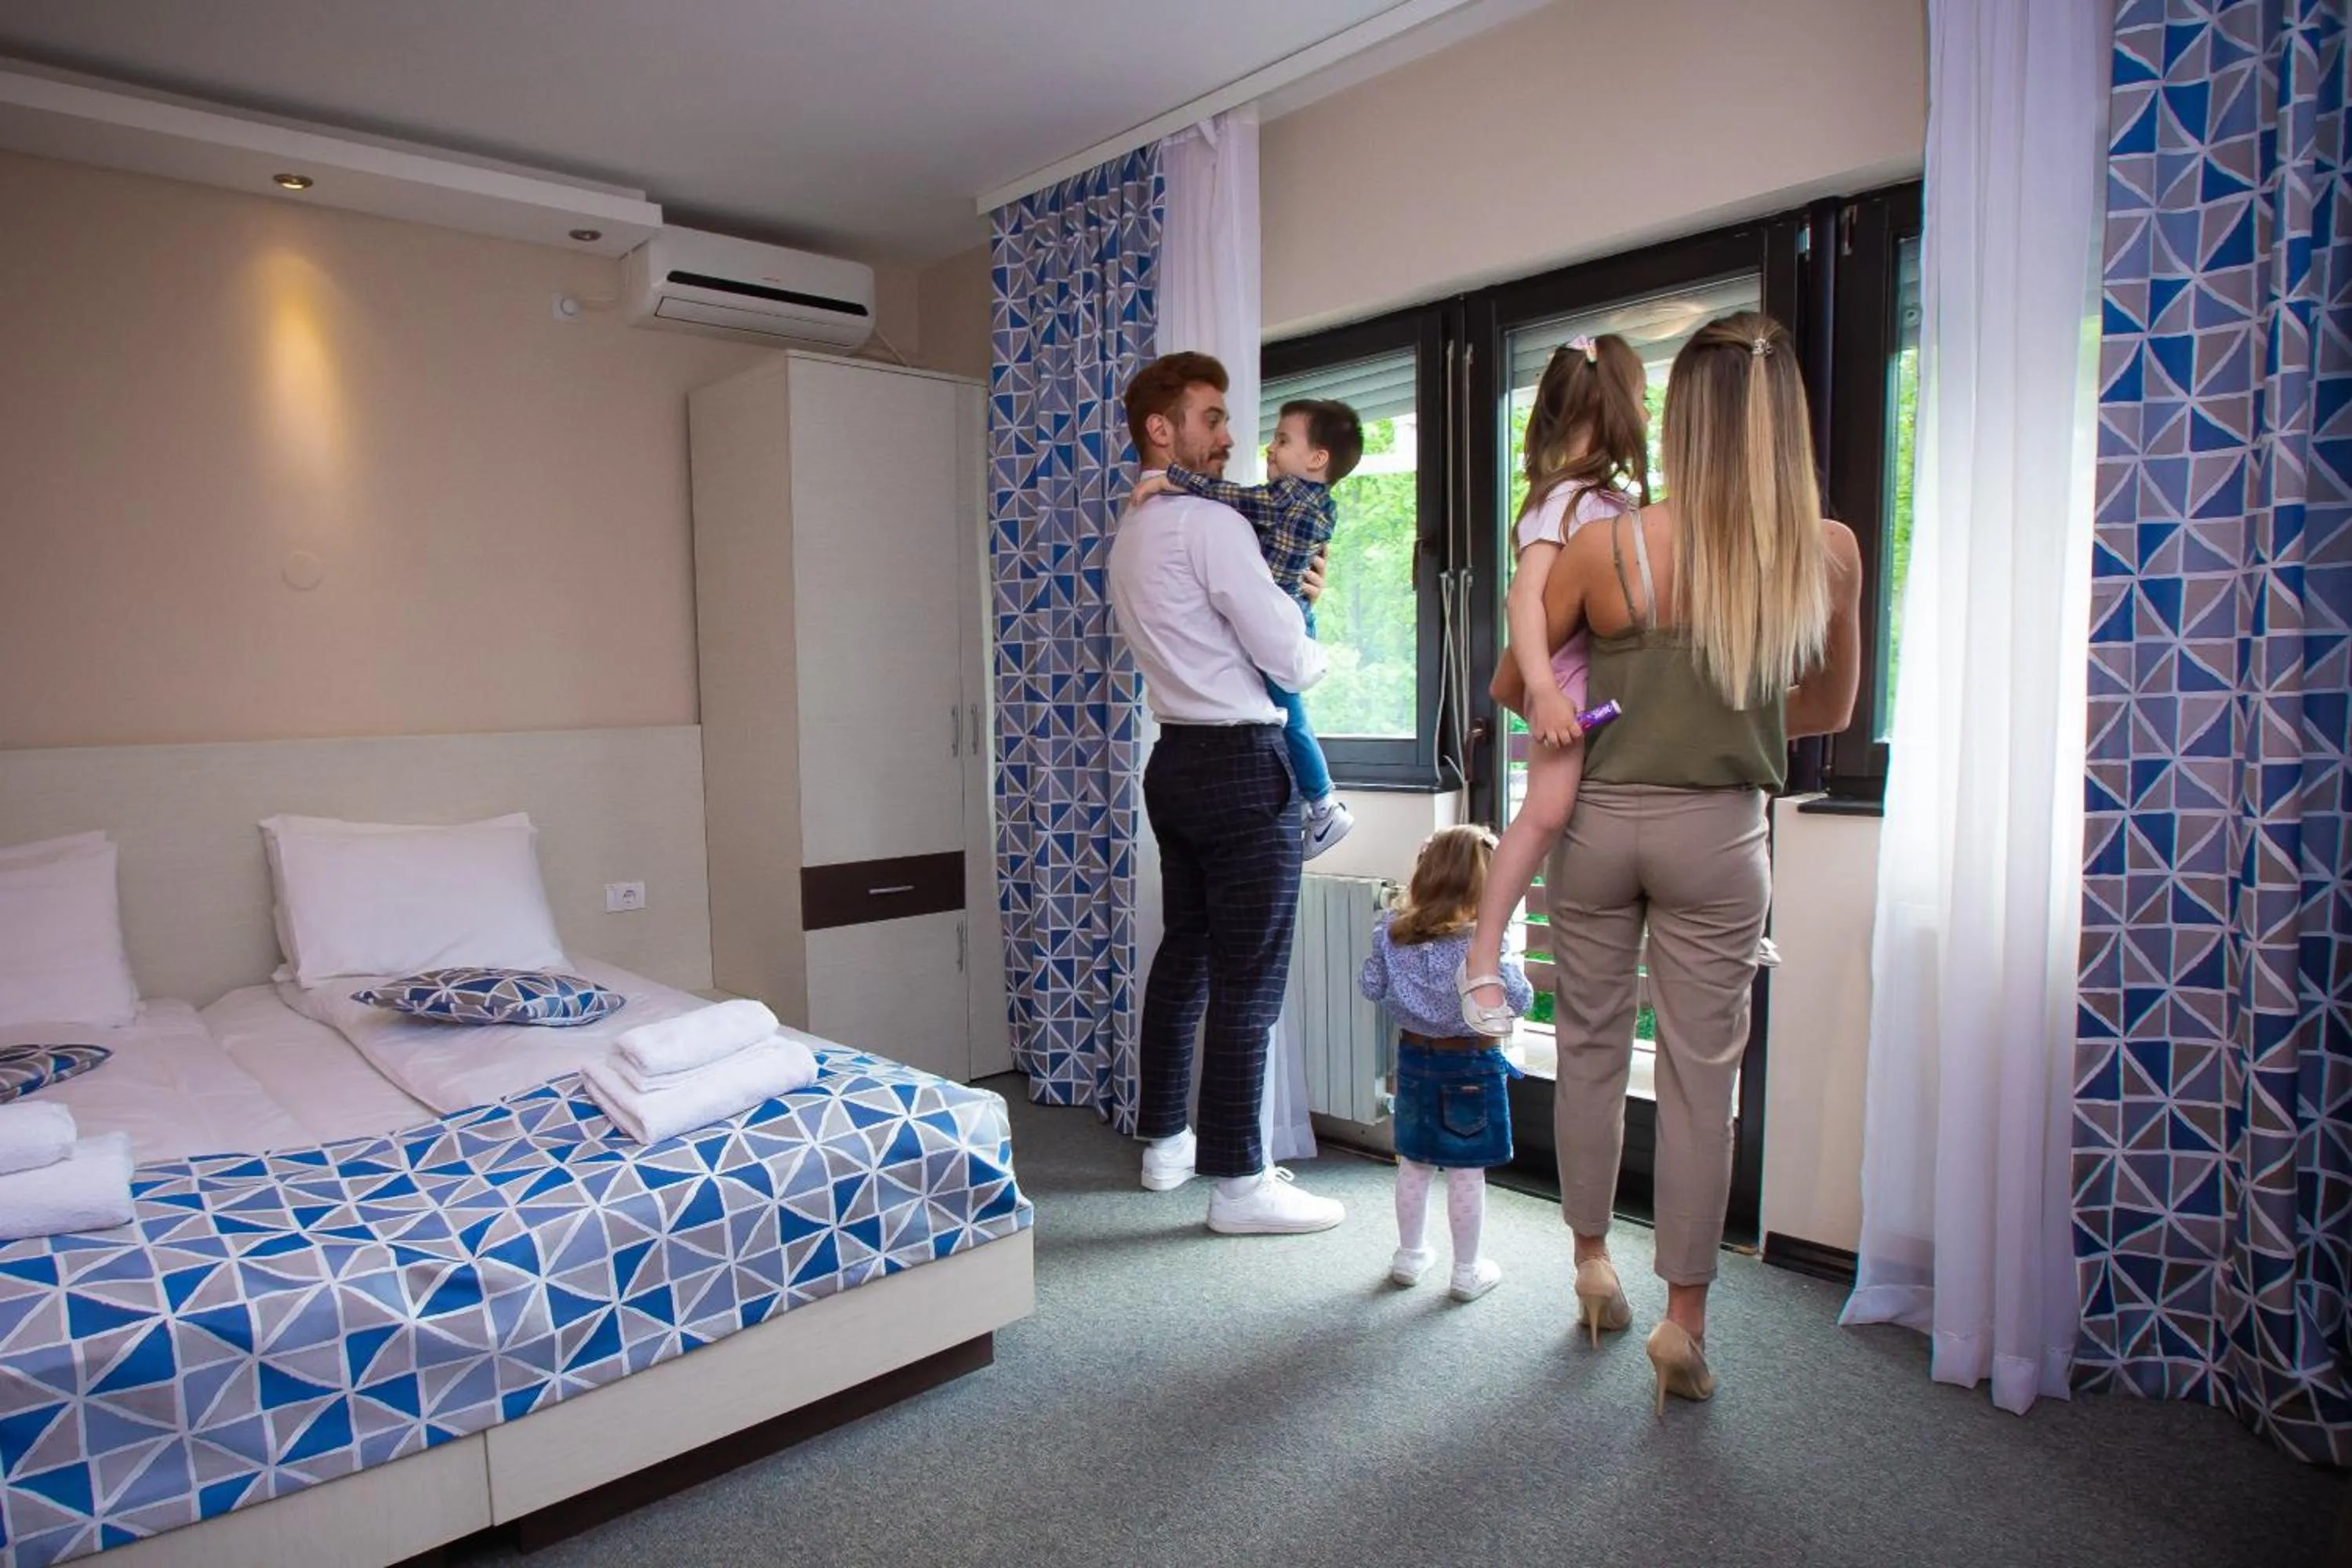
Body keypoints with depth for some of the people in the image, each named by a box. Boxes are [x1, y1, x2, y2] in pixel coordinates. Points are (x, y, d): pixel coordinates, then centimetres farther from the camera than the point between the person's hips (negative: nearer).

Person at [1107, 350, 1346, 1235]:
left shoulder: (1131, 535, 16)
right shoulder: (1211, 525, -13)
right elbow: (1287, 659, -14)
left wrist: (1285, 603, 9)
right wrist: (1321, 658, 8)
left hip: (1178, 756, 10)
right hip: (1240, 763, -10)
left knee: (1184, 955, 16)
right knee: (1248, 979, -4)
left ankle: (1164, 1141, 28)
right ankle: (1238, 1181, 4)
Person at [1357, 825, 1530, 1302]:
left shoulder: (1392, 931, -6)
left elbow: (1370, 988, 2)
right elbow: (1518, 999, -14)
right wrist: (1513, 966, 5)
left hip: (1414, 1054, 4)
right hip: (1470, 1063, -4)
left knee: (1414, 1164, 18)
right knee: (1466, 1173, 7)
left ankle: (1409, 1256, 32)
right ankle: (1468, 1272, 20)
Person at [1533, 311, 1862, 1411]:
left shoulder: (1605, 547, -13)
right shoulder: (1829, 554, -7)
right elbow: (1830, 709, 8)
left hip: (1599, 819, 0)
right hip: (1718, 829, 0)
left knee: (1592, 1046, 16)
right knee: (1700, 1072, 7)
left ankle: (1592, 1262, 31)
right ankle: (1684, 1318, 14)